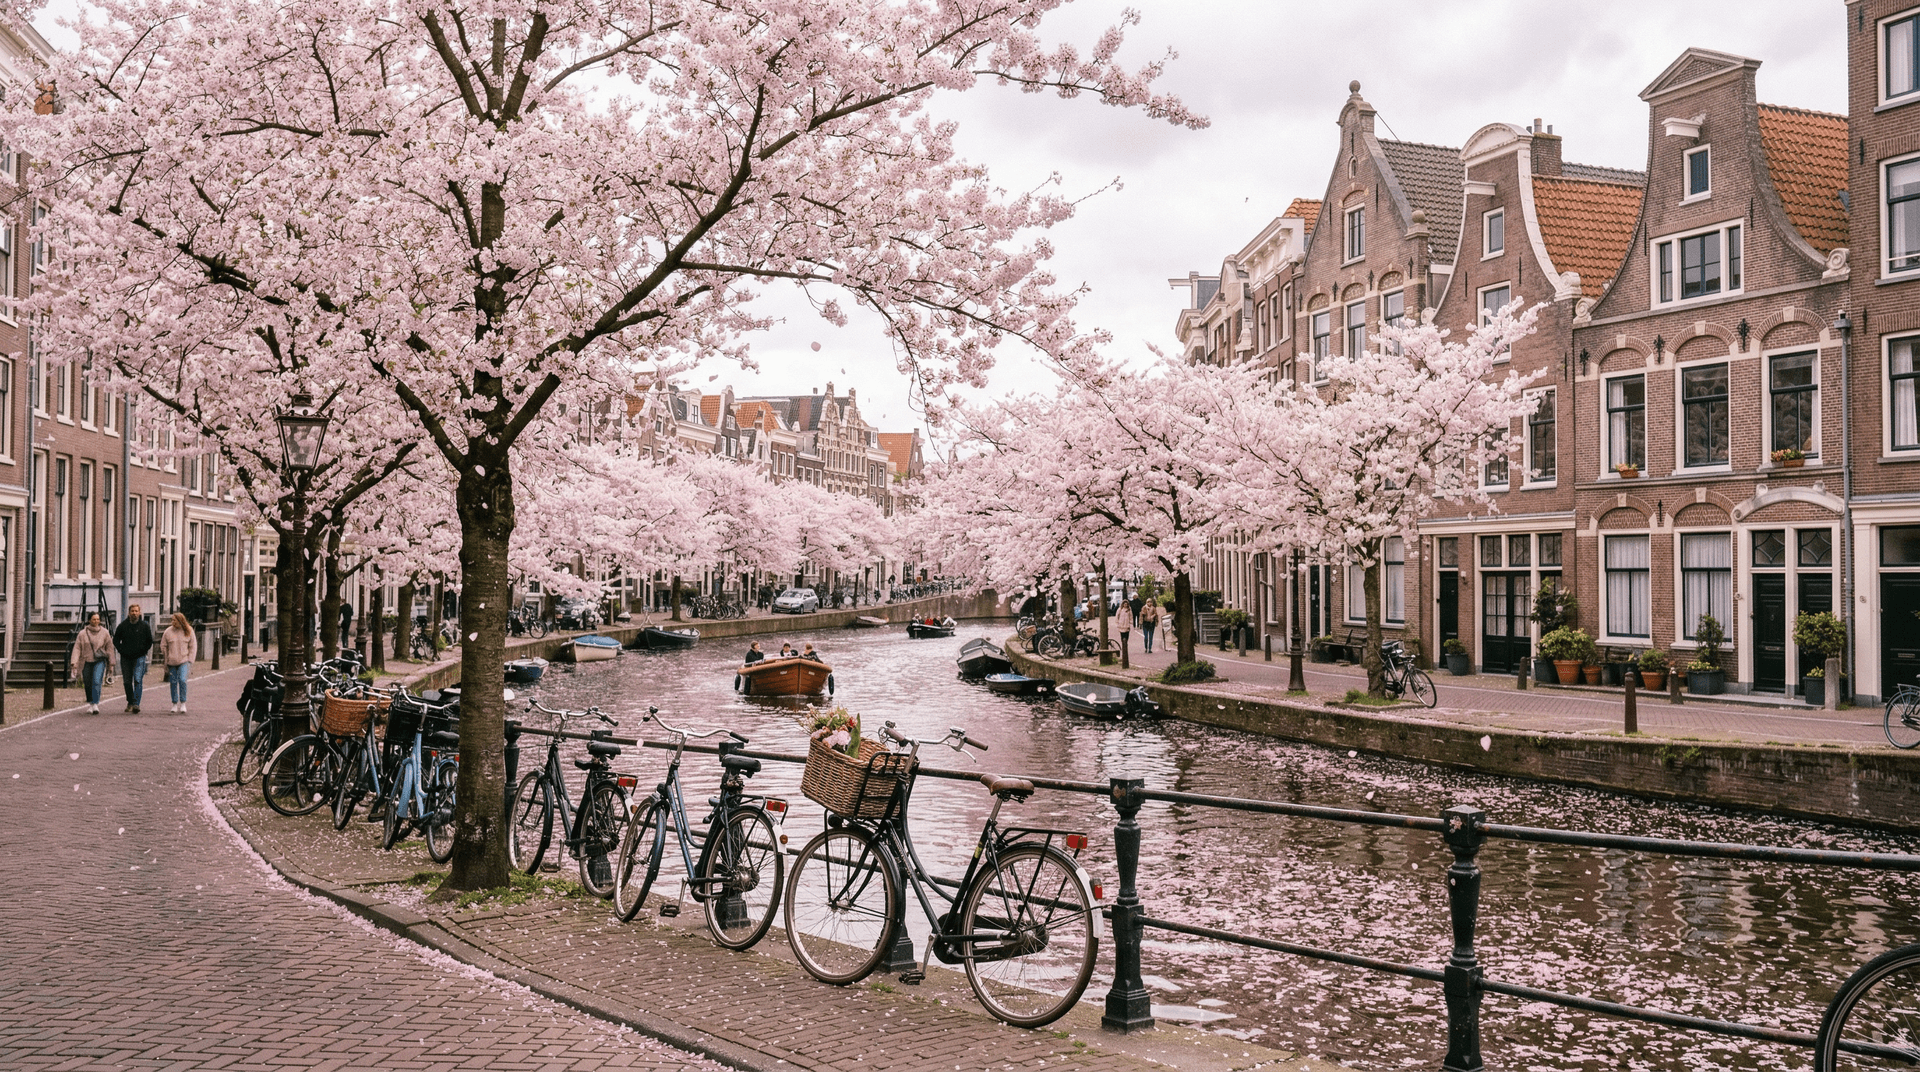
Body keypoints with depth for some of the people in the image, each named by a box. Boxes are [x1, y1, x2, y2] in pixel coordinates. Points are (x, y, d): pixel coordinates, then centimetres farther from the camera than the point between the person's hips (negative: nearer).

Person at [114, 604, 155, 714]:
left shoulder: (145, 625, 2)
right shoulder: (123, 625, 5)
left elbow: (149, 641, 10)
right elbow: (116, 640, 14)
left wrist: (143, 651, 0)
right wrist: (121, 650, 2)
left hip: (139, 657, -3)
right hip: (126, 658, 3)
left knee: (138, 680, -14)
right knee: (127, 681, 7)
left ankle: (136, 704, -20)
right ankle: (130, 703, 21)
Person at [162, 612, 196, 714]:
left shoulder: (188, 631, -1)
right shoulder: (168, 632, -1)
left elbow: (192, 646, 5)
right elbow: (163, 646, 9)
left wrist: (190, 660, 0)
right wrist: (166, 658, 6)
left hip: (184, 661, -2)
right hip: (171, 662, 2)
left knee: (182, 680, -15)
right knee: (173, 682, 6)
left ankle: (183, 703, -7)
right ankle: (175, 704, 18)